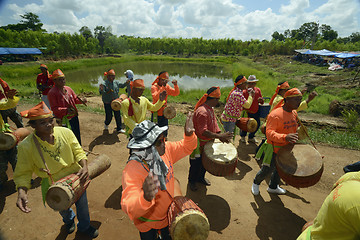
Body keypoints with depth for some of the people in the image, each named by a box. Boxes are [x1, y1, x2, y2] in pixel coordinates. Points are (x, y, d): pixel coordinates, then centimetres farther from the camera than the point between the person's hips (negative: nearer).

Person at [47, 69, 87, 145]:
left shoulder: (68, 88, 5)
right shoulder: (52, 93, -14)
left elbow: (75, 99, 13)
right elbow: (54, 108, -17)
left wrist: (81, 101, -9)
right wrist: (66, 110, -33)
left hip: (74, 117, 7)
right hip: (65, 120, -7)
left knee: (77, 135, 20)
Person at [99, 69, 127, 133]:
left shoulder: (116, 82, 3)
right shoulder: (104, 84, -14)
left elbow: (122, 86, 17)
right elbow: (101, 92, -21)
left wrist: (127, 83, 1)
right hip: (107, 103, -5)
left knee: (118, 115, 6)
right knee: (109, 116, 4)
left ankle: (119, 128, 19)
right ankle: (106, 124, 40)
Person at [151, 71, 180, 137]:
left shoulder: (167, 86, 3)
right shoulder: (154, 87, -13)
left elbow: (176, 93, 0)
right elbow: (156, 97, -32)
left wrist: (175, 85, -17)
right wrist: (163, 87, -36)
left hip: (164, 112, 6)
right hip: (156, 113, -5)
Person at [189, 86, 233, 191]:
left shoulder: (210, 109, 4)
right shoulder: (201, 112, -29)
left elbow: (214, 123, 6)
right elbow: (203, 131, -33)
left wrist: (220, 134, -8)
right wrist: (219, 136, -34)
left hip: (208, 143, 9)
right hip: (199, 143, -9)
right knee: (196, 164, 11)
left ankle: (201, 177, 47)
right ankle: (192, 181, 35)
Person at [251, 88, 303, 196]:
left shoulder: (294, 113, 3)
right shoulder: (275, 114, -25)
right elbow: (269, 132, -32)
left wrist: (295, 139, 16)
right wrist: (285, 137, -45)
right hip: (274, 150, -8)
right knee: (266, 170, 6)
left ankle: (273, 187, 47)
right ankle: (256, 183, 37)